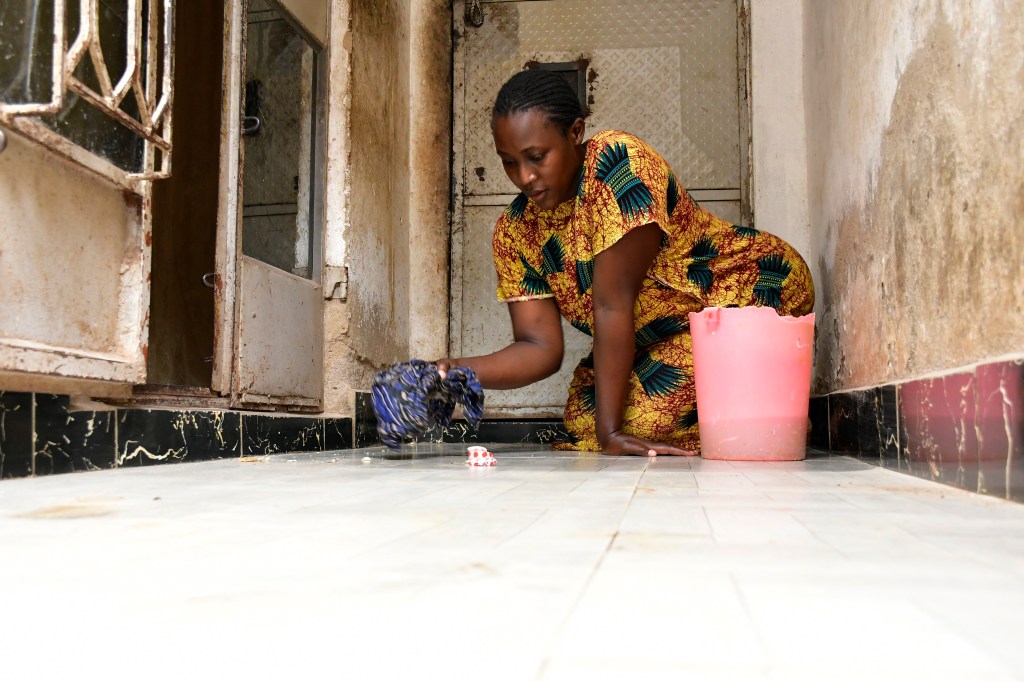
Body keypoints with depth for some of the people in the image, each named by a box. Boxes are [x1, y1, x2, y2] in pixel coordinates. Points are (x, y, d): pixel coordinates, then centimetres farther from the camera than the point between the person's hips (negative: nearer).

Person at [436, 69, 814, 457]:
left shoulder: (616, 160, -26)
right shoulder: (513, 232, -6)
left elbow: (612, 304, -29)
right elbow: (541, 346, -10)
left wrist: (610, 431, -27)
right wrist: (461, 371, -29)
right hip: (657, 343, 7)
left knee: (643, 414, -24)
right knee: (583, 420, -11)